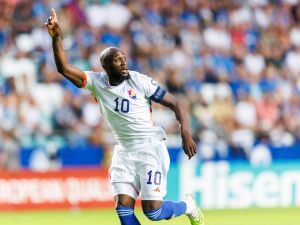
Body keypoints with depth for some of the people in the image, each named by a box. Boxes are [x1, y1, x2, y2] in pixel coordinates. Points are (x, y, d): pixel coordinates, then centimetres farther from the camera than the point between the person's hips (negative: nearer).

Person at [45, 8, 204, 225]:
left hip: (150, 147, -4)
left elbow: (174, 103, -5)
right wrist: (56, 38, -18)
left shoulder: (140, 81, -9)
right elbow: (64, 68, -4)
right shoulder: (97, 82, 1)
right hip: (124, 150, 4)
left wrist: (185, 133, -18)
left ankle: (188, 206, 22)